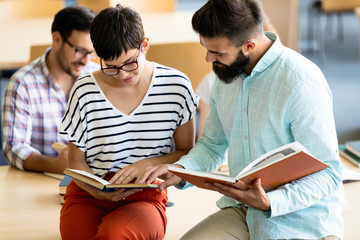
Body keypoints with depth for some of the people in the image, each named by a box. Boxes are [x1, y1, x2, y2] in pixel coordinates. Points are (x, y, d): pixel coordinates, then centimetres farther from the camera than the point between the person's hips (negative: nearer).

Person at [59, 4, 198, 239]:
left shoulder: (176, 86, 0)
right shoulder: (85, 92, 0)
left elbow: (186, 152, 9)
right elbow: (76, 162, 7)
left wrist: (147, 164, -11)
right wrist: (100, 192, -15)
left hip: (145, 197, -1)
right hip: (88, 196, 1)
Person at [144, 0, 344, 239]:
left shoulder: (303, 83, -20)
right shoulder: (226, 74, 5)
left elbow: (328, 173, -17)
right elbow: (212, 145, 16)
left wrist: (270, 203, -30)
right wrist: (180, 170, -4)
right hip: (242, 211, 6)